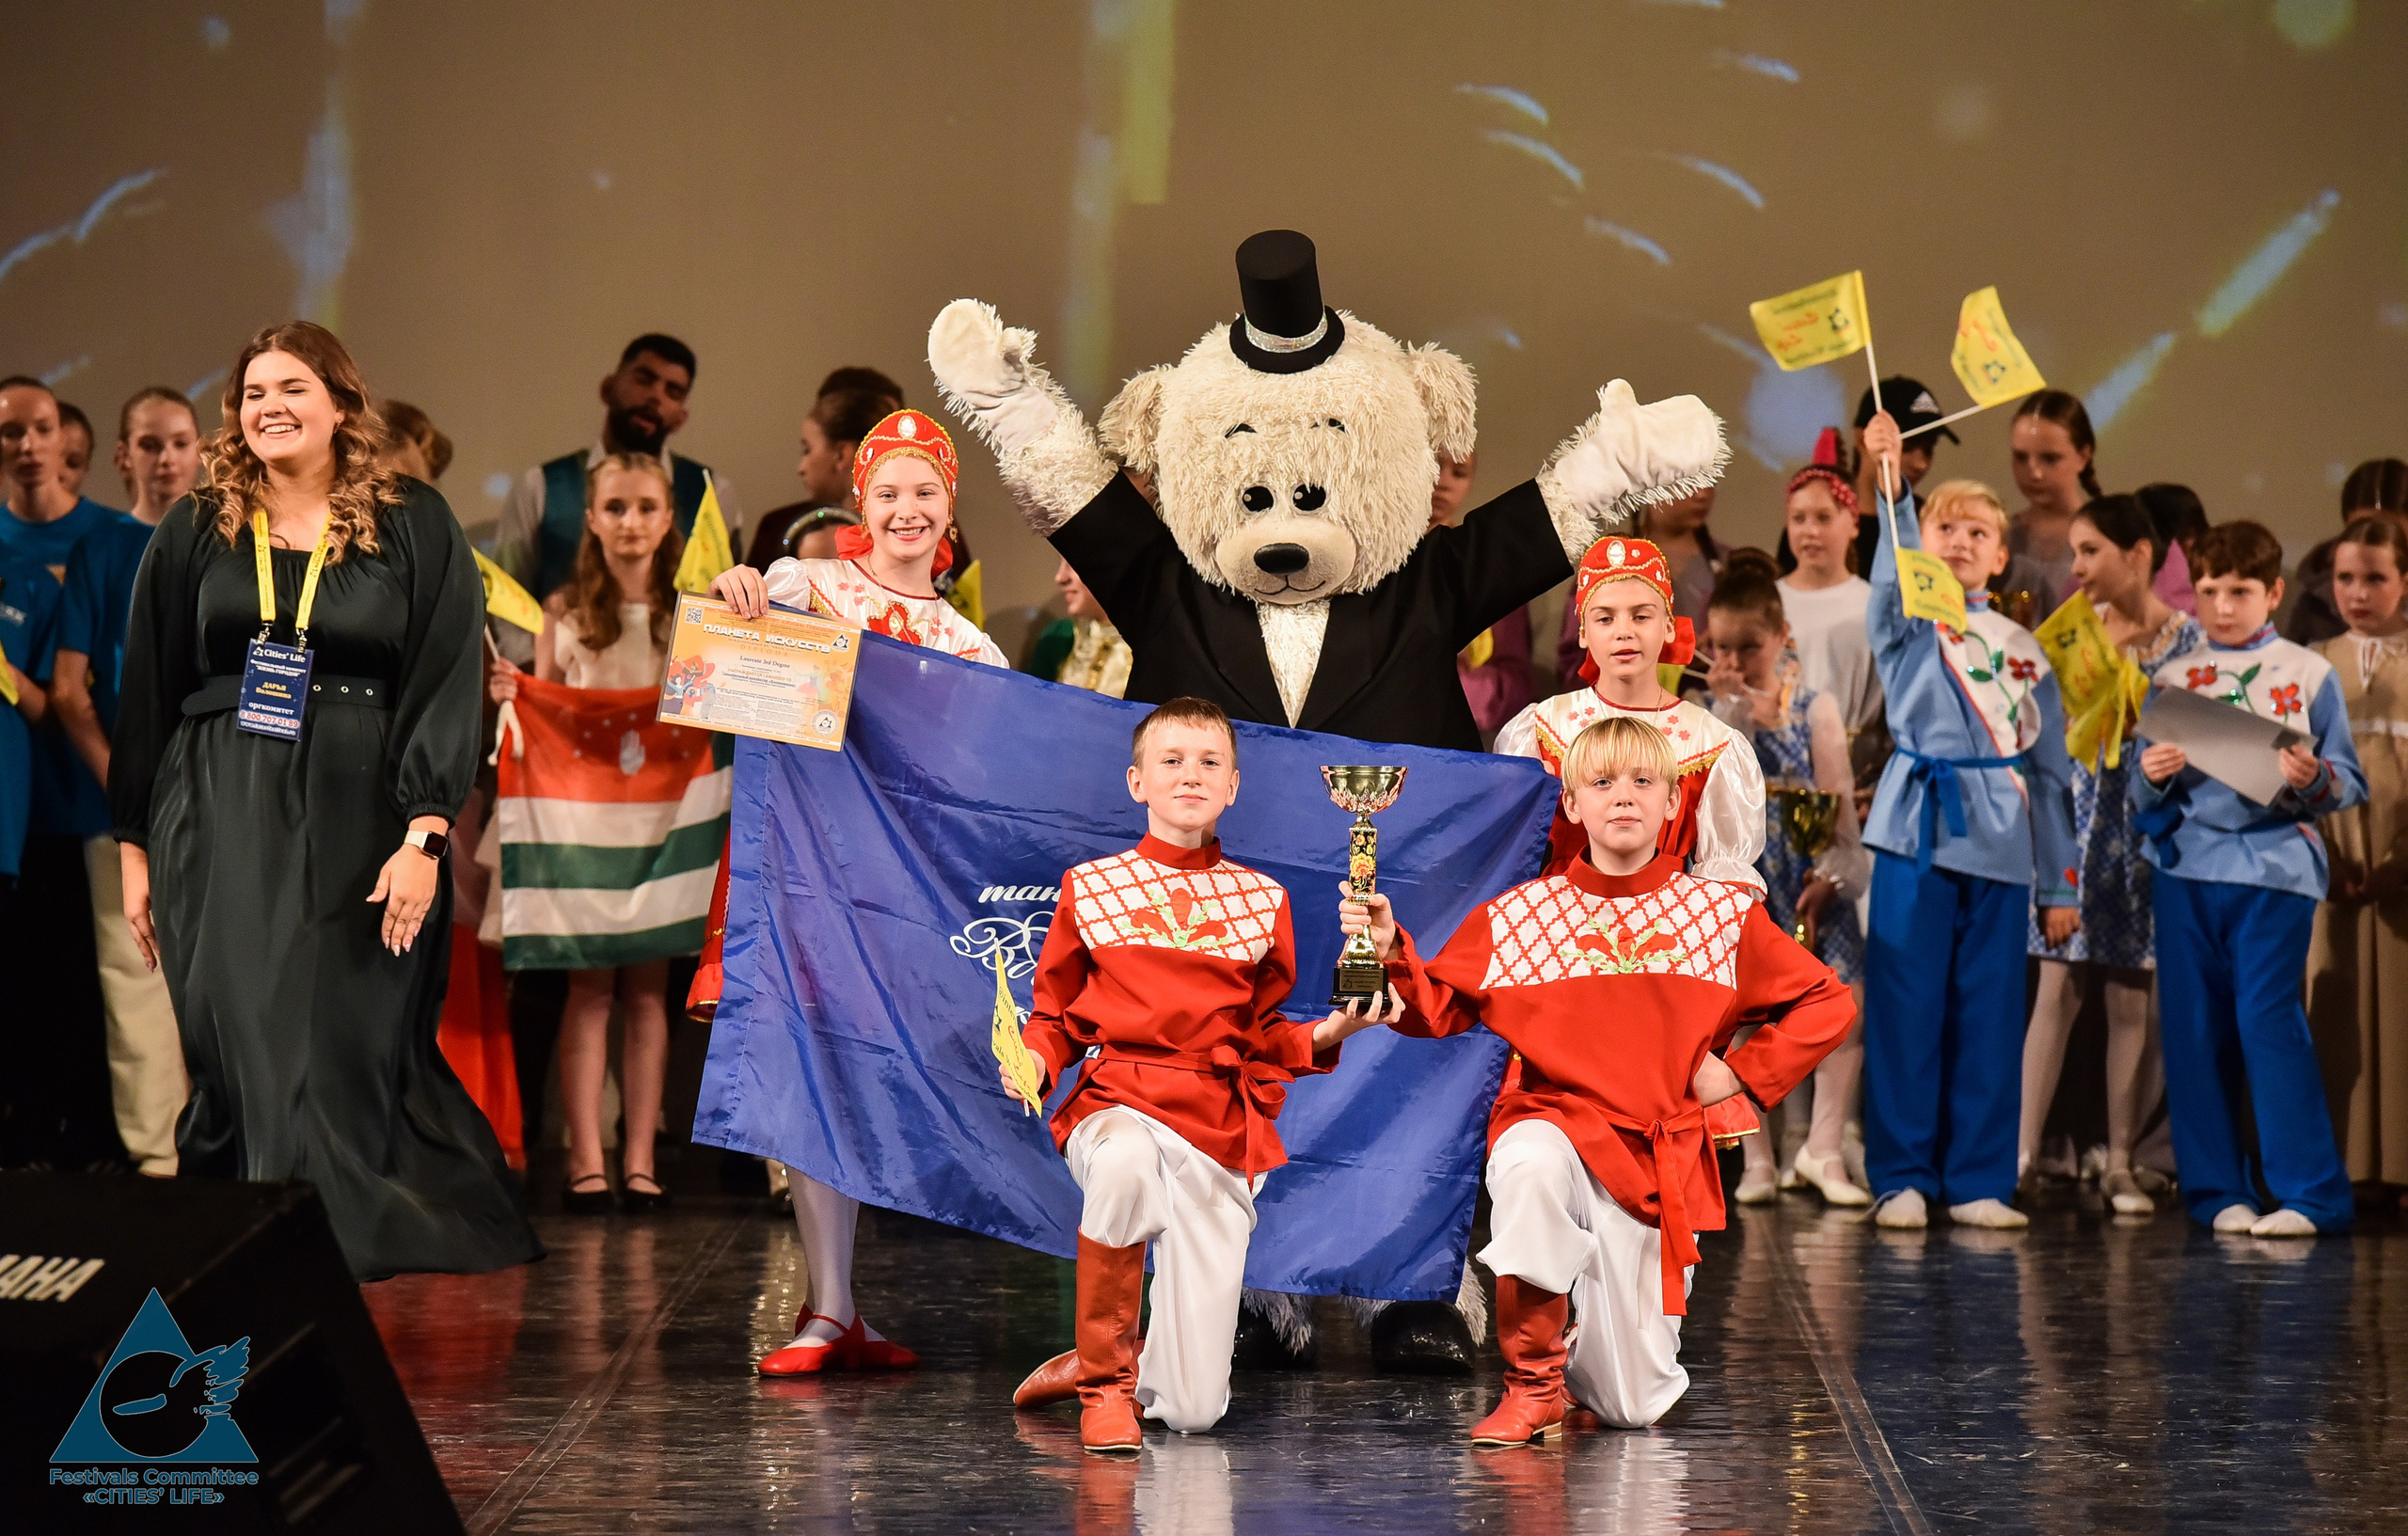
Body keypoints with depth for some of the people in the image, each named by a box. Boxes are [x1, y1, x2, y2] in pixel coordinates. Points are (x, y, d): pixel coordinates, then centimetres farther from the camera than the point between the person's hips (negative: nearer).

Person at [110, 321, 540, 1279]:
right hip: (222, 828, 2)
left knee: (346, 1052, -2)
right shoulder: (195, 533, 9)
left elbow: (448, 685, -4)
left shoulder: (415, 530, 2)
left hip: (360, 828, -1)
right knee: (247, 1049, -4)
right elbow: (146, 696, 11)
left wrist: (422, 837, -14)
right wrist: (134, 845, 7)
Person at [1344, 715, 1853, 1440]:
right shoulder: (1516, 915, 3)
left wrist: (1743, 1076, 0)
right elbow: (1435, 1008, 4)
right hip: (1555, 1120, -1)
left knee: (1636, 1408, -2)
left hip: (1661, 1155, 1)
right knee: (1530, 1162, -41)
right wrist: (1391, 952, -13)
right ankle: (1533, 1381, -21)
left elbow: (1827, 1003, 9)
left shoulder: (1722, 914, 3)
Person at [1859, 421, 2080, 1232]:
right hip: (1919, 829, -3)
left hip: (2001, 841, 3)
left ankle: (1978, 1181, 10)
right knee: (1906, 1006, -3)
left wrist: (2060, 884, 12)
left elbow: (2050, 770, 15)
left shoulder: (2022, 648, 15)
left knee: (1990, 1013, 3)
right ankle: (1902, 1178, 3)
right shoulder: (1904, 623, 7)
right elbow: (1894, 572, -17)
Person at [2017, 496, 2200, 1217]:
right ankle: (2023, 1150, -1)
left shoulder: (2186, 637, -4)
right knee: (2056, 988, -1)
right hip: (2080, 819, 3)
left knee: (2129, 997, 3)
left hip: (2146, 828, -3)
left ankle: (2121, 1162, 11)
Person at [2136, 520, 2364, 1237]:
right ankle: (2217, 1191, 11)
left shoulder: (2309, 674, 6)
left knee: (2268, 1017, -11)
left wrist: (2314, 780, -16)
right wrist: (2154, 779, -10)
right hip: (2186, 862, 3)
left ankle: (2309, 1193, -6)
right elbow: (2144, 799, 12)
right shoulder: (2172, 677, 12)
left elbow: (2349, 785, 4)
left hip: (2275, 863, -3)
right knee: (2194, 1028, 3)